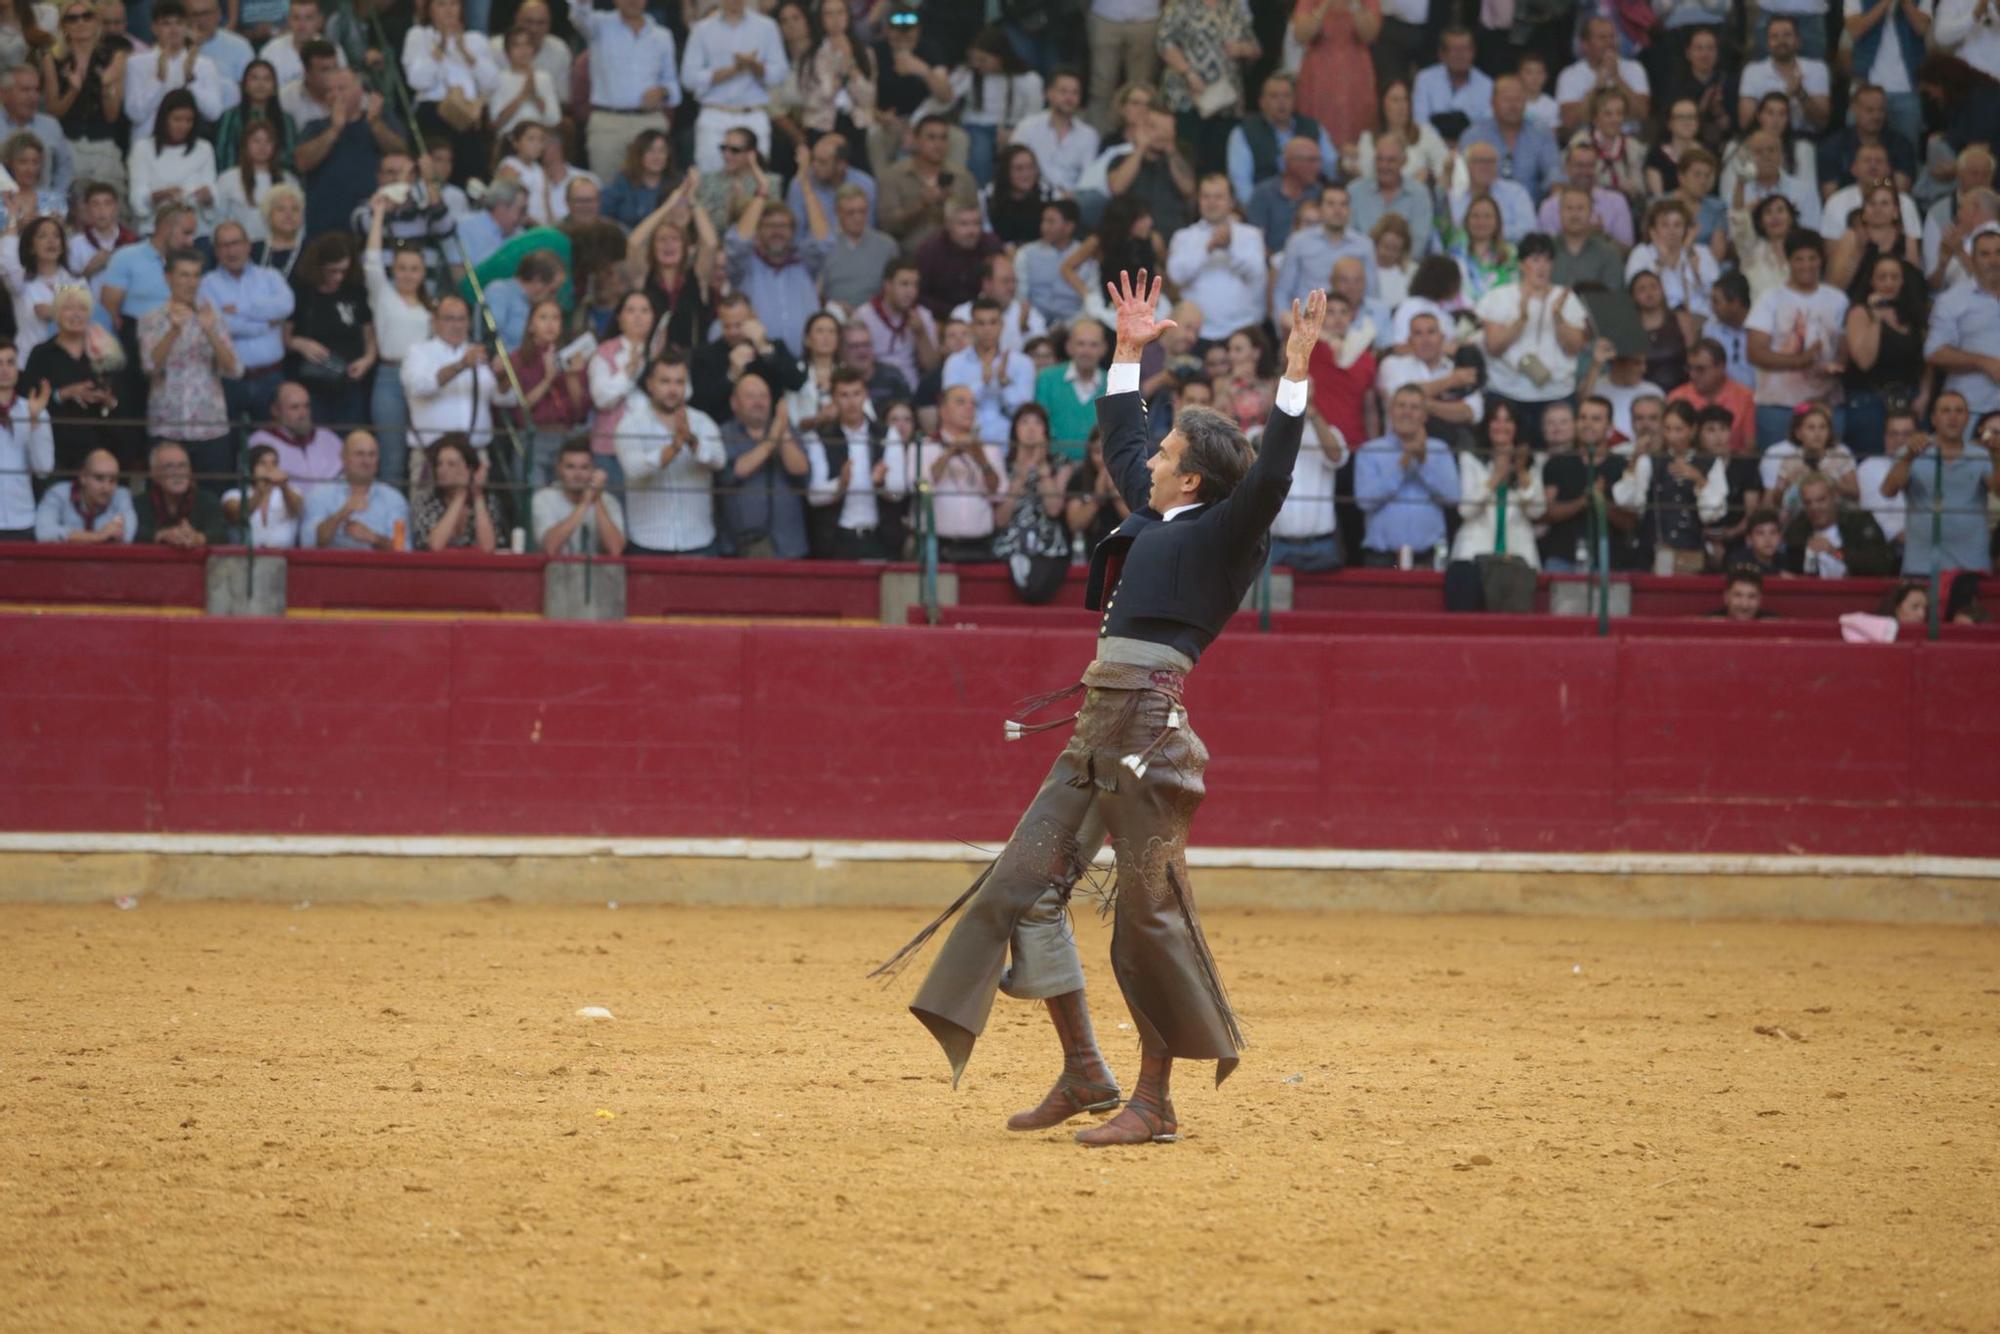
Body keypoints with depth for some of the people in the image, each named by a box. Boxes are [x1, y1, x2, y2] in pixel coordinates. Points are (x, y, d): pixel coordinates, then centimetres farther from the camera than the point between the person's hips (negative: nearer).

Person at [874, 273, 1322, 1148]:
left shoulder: (1219, 534, -2)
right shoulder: (1154, 520, 21)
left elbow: (1268, 479, -19)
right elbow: (1121, 443, 36)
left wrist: (1294, 376, -24)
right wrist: (1129, 351, 40)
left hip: (1149, 727, -9)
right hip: (1097, 727, 9)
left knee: (1149, 911, -7)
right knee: (1025, 884, 6)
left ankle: (1155, 1101, -1)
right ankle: (1084, 1074, 11)